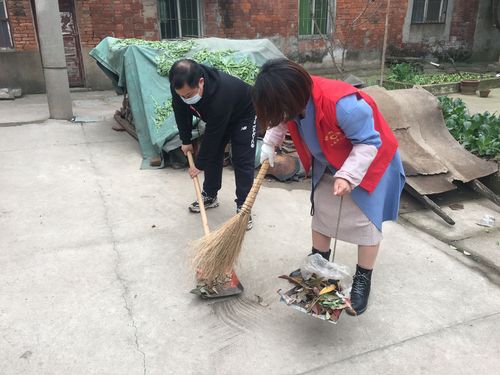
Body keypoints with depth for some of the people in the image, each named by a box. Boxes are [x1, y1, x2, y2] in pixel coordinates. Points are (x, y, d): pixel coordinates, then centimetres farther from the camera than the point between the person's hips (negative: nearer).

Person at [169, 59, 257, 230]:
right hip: (217, 116, 7)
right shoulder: (180, 86, -28)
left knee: (242, 160, -11)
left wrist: (199, 164, -24)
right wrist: (186, 140, -3)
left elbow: (212, 135, -35)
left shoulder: (220, 96, -46)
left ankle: (243, 207, -4)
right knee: (213, 153, 8)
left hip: (244, 114, -6)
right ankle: (210, 196, 23)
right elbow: (181, 112, -8)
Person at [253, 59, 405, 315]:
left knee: (365, 220, -1)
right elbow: (282, 121, 7)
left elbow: (368, 142, -31)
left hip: (370, 162, -6)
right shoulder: (296, 98, -18)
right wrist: (269, 144, -2)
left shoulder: (341, 104, -41)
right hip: (329, 165, 7)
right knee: (321, 211, 13)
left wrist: (348, 176, -37)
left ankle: (363, 280, 16)